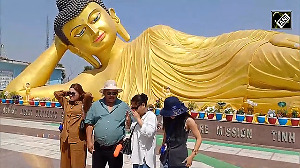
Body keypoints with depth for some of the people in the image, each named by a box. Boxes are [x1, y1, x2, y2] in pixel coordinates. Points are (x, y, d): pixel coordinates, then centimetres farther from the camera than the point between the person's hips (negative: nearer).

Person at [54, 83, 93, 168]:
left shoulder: (83, 104, -5)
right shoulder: (66, 102, 13)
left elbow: (88, 95, -22)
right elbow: (56, 93, 20)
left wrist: (82, 95, -3)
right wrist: (66, 93, 14)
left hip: (78, 139, -6)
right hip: (65, 139, 6)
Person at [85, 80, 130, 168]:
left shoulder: (124, 106, 2)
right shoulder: (95, 105, 5)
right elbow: (89, 124, 5)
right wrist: (89, 142, 1)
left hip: (116, 148, -1)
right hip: (98, 147, 1)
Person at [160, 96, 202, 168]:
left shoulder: (188, 121, -13)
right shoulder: (167, 119, 2)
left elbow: (199, 138, -7)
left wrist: (191, 156, -11)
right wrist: (163, 146, 4)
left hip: (180, 156, -4)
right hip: (166, 155, 5)